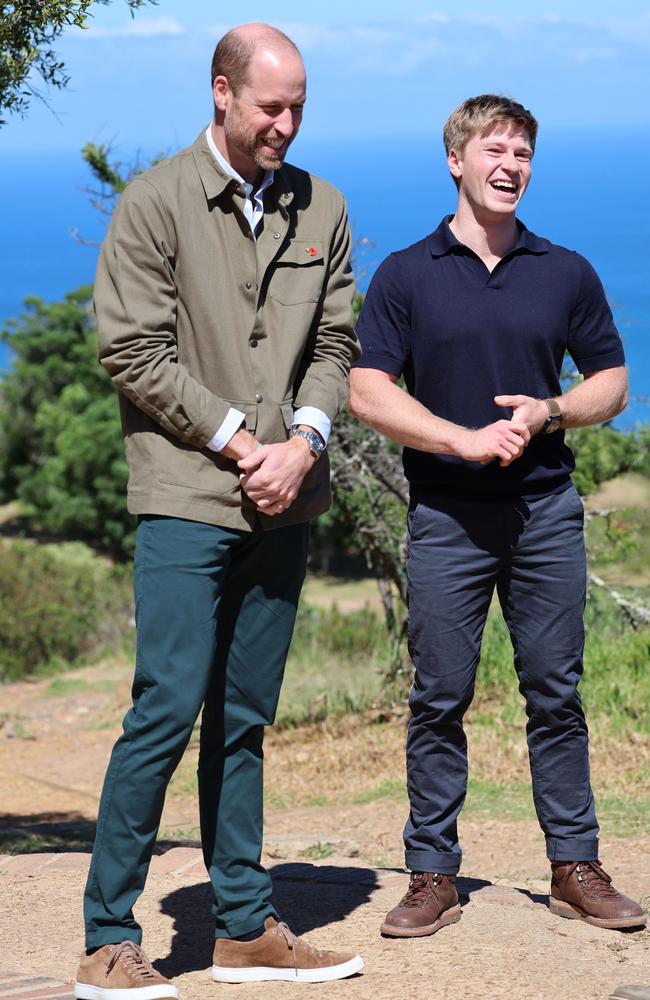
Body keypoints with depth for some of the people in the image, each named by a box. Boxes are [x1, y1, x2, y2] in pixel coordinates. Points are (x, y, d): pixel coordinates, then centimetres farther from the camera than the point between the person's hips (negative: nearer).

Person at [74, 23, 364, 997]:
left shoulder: (321, 210, 12)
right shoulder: (156, 203, -3)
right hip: (186, 497, -5)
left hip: (284, 503, 5)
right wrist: (239, 442, -10)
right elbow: (133, 351, -7)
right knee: (168, 709, -9)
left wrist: (302, 441, -5)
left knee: (244, 721, 10)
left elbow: (335, 343, 13)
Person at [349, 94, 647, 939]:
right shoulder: (406, 275, 3)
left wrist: (548, 411, -7)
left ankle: (576, 868, 11)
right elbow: (369, 394, -4)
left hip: (546, 511, 2)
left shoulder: (567, 273, 9)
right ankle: (432, 876, 7)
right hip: (446, 513, -2)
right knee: (439, 700, 1)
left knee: (556, 694, 4)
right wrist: (465, 439, -14)